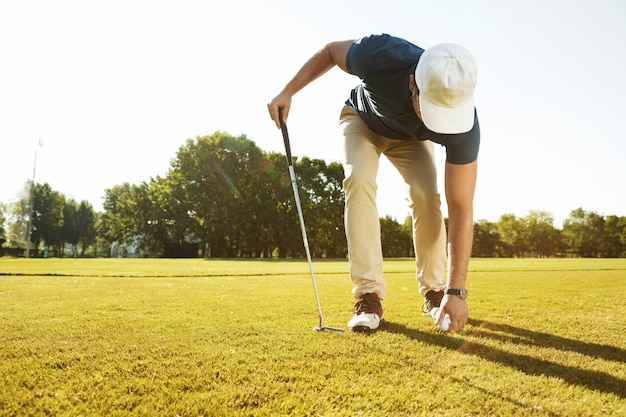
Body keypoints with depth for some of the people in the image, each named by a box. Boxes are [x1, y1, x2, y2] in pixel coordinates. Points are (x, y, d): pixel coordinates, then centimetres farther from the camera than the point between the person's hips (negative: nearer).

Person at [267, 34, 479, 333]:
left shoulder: (463, 124, -39)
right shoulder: (382, 55, -42)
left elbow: (461, 209, -35)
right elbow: (331, 51, -17)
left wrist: (456, 290, -39)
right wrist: (288, 92, -17)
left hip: (411, 138, 1)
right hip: (362, 120, 0)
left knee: (426, 195, -24)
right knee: (359, 179, -27)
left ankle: (434, 290, -2)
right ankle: (369, 294, -23)